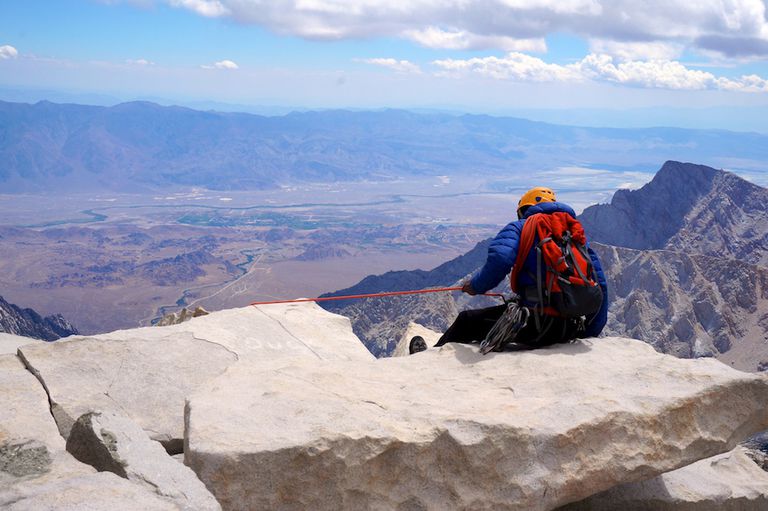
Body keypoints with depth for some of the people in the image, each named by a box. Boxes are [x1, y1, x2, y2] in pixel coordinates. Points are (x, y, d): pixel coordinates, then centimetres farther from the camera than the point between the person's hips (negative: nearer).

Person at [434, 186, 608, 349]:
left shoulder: (520, 227, 5)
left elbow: (499, 260, -18)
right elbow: (599, 284, 16)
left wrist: (476, 286, 0)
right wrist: (590, 332, 23)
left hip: (536, 324, -6)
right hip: (572, 330, 6)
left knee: (467, 320, 14)